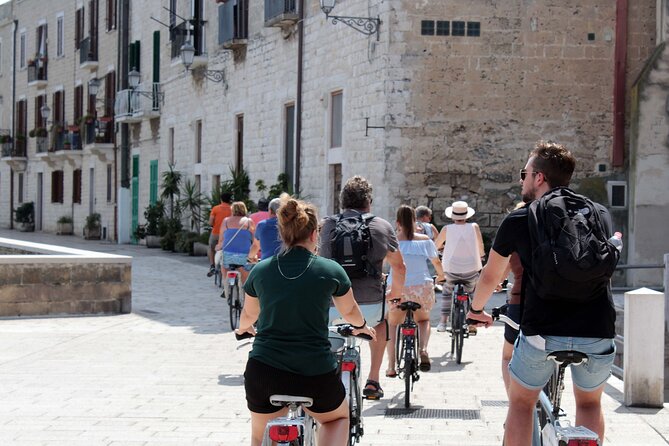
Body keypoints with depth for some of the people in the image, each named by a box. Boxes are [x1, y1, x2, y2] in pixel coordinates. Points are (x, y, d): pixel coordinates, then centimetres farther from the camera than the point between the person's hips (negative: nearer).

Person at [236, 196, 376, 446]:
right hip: (315, 373, -1)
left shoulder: (260, 270, 3)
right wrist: (361, 327, 41)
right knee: (338, 417, 29)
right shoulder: (330, 270, -2)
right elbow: (350, 311, 17)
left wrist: (244, 328, 47)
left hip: (263, 371, 2)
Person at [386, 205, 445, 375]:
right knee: (423, 320, 27)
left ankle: (391, 366, 6)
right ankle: (423, 350, -2)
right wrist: (441, 275, 40)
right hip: (423, 287, 1)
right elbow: (436, 262, 19)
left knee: (392, 324, 19)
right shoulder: (425, 240, 8)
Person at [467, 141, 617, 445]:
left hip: (542, 331, -2)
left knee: (520, 403, 19)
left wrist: (476, 309, 35)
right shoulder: (599, 214, 12)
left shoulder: (519, 220, 4)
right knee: (590, 402, 26)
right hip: (597, 332, 2)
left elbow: (490, 275, 17)